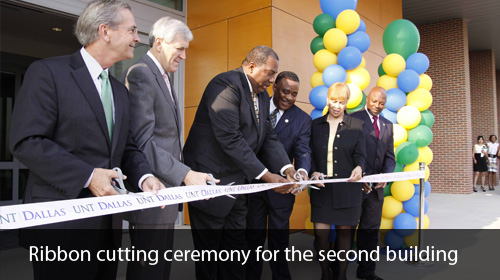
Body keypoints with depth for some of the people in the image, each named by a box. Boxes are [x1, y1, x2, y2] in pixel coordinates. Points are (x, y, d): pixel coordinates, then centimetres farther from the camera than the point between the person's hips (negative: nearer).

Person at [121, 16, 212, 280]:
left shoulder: (163, 77, 17)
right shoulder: (140, 74, -13)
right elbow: (142, 143, -22)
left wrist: (183, 173, 8)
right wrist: (186, 175, -23)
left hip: (165, 193, 10)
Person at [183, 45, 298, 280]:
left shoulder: (262, 95, 10)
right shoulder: (226, 84, -19)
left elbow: (268, 136, 8)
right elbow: (229, 138, -27)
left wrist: (287, 168, -8)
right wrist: (265, 175, -25)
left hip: (237, 182, 9)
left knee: (235, 246, 16)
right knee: (209, 247, 7)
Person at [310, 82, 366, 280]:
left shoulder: (356, 125, 4)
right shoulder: (316, 125, 7)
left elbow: (360, 155, 1)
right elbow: (310, 154, 6)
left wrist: (359, 167, -20)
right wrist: (314, 172, -11)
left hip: (347, 188, -1)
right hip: (322, 188, 1)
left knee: (344, 232, 6)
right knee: (320, 233, -1)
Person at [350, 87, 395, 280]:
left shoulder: (388, 125, 14)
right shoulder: (354, 119, -5)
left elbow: (389, 156, 11)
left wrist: (387, 175, -8)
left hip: (376, 185, 6)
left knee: (371, 229, 13)